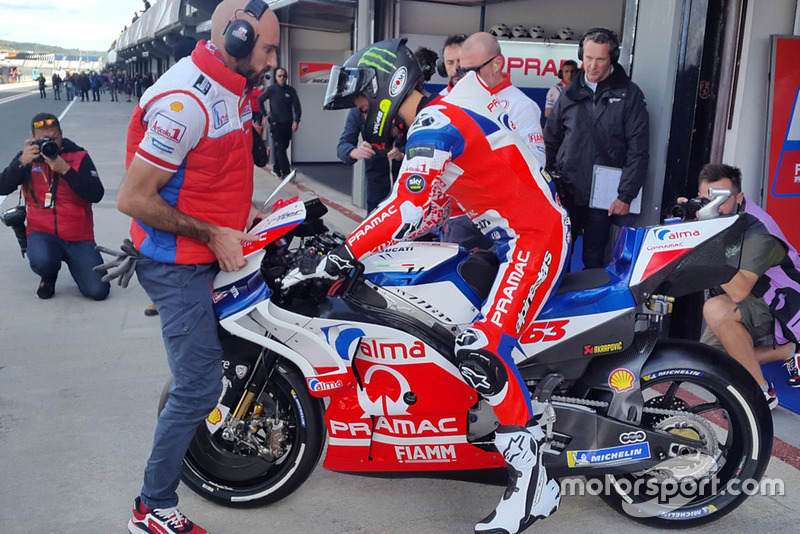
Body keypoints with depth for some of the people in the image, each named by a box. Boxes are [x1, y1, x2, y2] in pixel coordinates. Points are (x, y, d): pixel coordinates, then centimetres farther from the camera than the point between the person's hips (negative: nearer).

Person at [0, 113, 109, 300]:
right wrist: (22, 162, -17)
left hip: (79, 237, -1)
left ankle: (72, 262, 20)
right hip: (43, 233, 1)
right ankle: (49, 276, 6)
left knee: (98, 291, -15)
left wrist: (65, 169, -21)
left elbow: (96, 195, -12)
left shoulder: (79, 156, 0)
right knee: (41, 261, -35)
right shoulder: (28, 156, 7)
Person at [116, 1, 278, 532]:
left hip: (217, 251, 10)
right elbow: (133, 199, -23)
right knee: (200, 386, -6)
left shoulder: (233, 88, 7)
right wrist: (213, 233, -20)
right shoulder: (186, 101, -24)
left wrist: (243, 211, 9)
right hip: (179, 265, -10)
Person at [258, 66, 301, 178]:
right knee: (280, 149, -10)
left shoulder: (291, 90, 4)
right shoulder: (271, 89, -2)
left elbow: (297, 107, 2)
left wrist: (296, 121, -7)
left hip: (288, 124, 3)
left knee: (283, 148, 9)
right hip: (276, 124, -3)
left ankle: (276, 169, 22)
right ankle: (286, 172, -14)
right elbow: (260, 100, 10)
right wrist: (265, 113, 8)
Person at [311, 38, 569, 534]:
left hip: (535, 237, -11)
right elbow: (436, 206, 17)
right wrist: (359, 242, 13)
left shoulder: (433, 125, -17)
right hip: (514, 235, 11)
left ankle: (533, 483, -14)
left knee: (480, 348, -22)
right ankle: (532, 413, 30)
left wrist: (340, 255, -26)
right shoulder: (448, 112, 15)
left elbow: (409, 210, -28)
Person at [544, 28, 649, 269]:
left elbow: (637, 151, -6)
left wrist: (625, 195, -10)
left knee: (593, 260, 4)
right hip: (566, 192, 3)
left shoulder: (629, 95, -2)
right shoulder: (570, 94, 7)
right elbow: (550, 141, 12)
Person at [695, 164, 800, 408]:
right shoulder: (714, 216, -9)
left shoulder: (757, 232, -31)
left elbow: (739, 292, -41)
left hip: (775, 305, -8)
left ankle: (762, 392, -23)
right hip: (743, 305, 8)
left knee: (715, 309, -36)